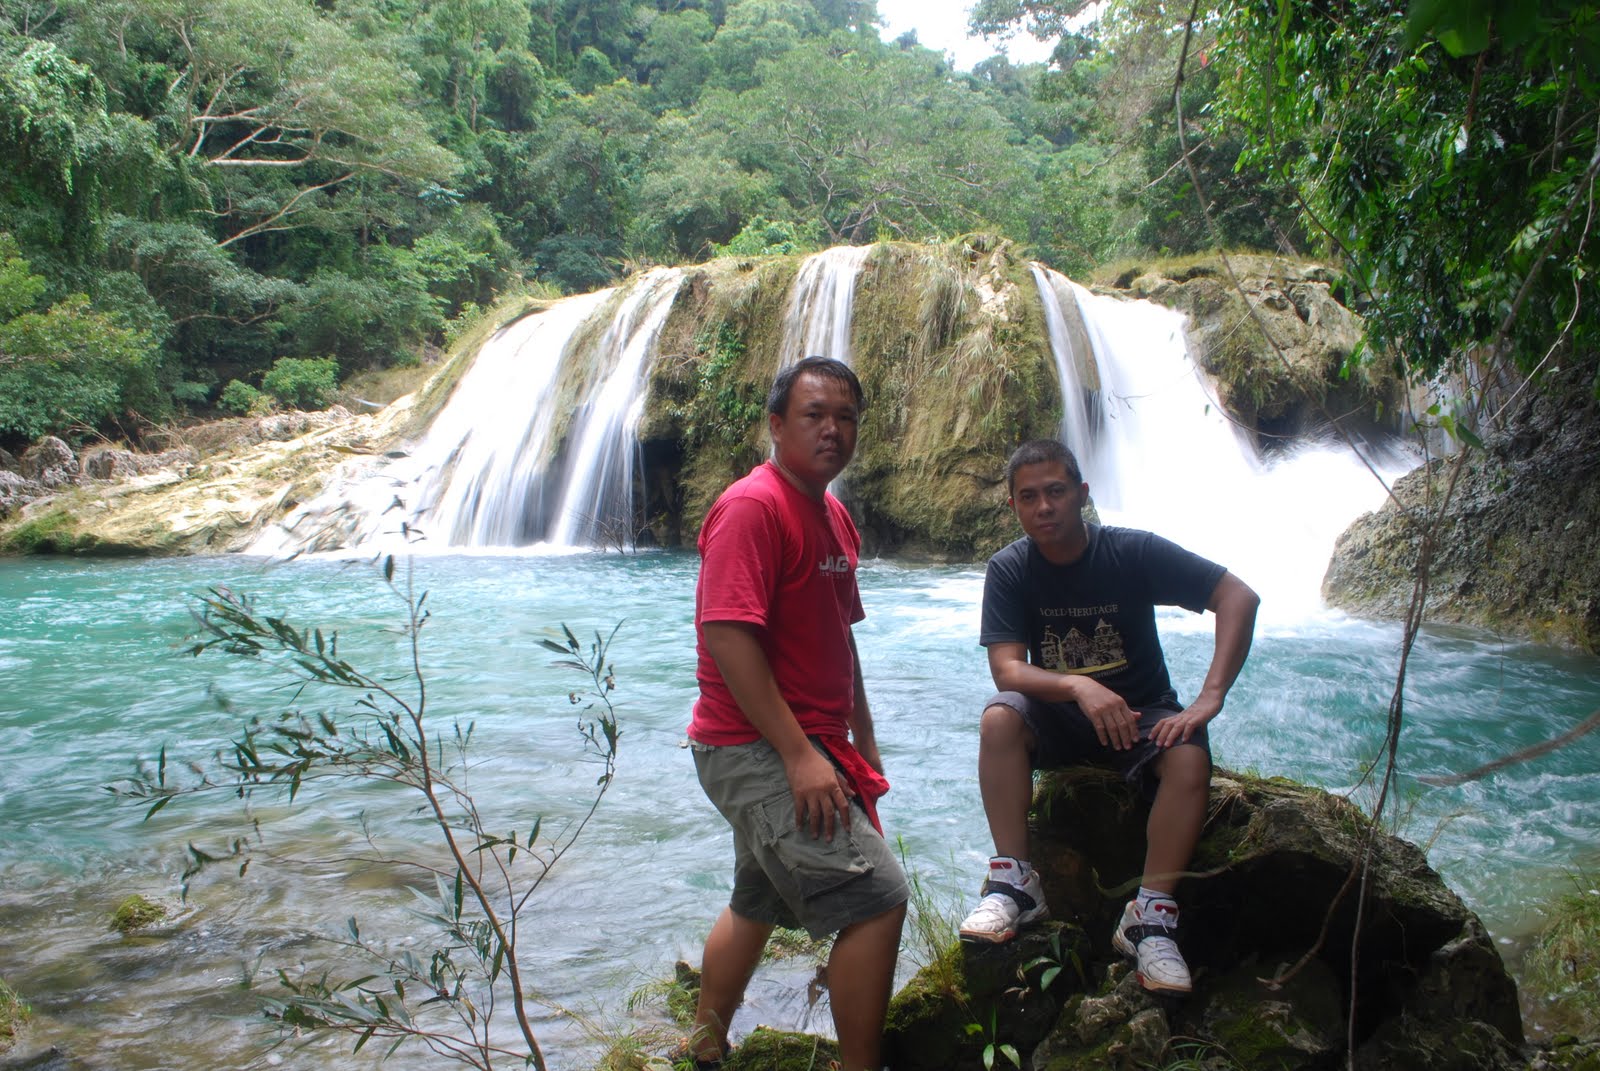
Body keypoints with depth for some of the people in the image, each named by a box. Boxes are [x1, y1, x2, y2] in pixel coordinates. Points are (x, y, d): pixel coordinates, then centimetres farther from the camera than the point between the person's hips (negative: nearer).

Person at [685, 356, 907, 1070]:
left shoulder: (834, 517, 13)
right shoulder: (752, 507, -16)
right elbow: (727, 636, -24)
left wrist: (864, 743, 19)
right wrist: (800, 755, -25)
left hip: (809, 747, 10)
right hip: (759, 750, -10)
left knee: (757, 904, 21)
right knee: (876, 897, -13)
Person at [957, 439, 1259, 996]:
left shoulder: (1133, 552, -13)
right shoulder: (1009, 570, -9)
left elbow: (1239, 597, -17)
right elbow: (1007, 670, -18)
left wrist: (1209, 698, -28)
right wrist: (1077, 686, -38)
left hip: (1140, 712, -1)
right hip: (1055, 718, 1)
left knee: (1190, 756, -32)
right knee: (999, 717, -30)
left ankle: (1149, 916, -25)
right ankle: (1015, 881, -23)